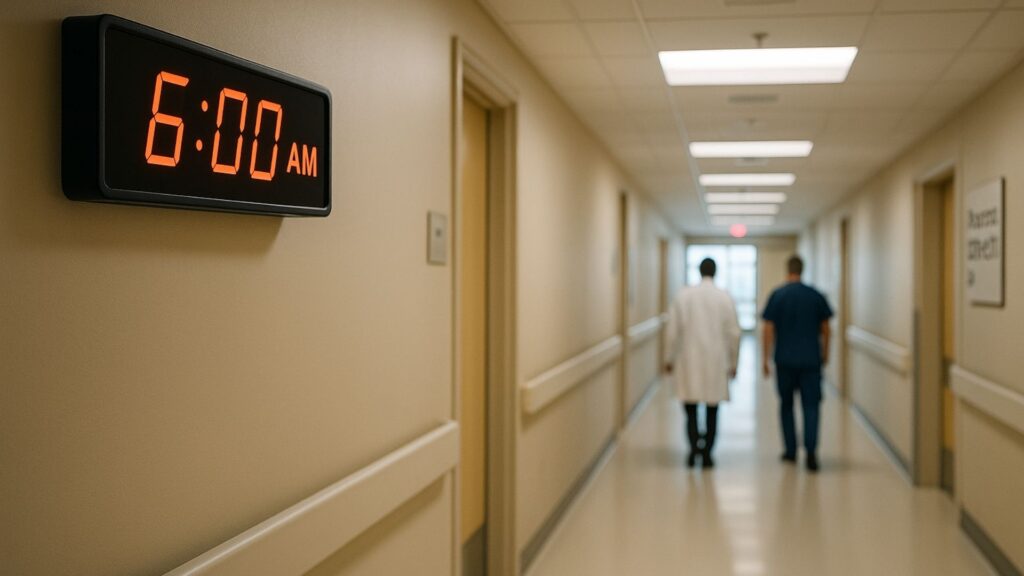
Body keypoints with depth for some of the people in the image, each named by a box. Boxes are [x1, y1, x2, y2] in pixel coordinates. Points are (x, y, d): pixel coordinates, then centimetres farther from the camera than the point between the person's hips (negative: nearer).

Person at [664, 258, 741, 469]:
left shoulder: (683, 295, -3)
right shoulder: (725, 297, -3)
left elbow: (672, 330, -3)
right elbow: (733, 333, -2)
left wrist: (669, 359, 7)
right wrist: (733, 362, 8)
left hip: (689, 362, 0)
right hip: (716, 364, 0)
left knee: (690, 409, 10)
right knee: (712, 411, 10)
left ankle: (694, 447, -8)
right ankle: (707, 454, 10)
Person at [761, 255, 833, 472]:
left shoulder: (777, 295, -4)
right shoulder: (816, 296, 1)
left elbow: (769, 329, -5)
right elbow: (825, 330, 6)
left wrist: (765, 359, 2)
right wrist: (825, 353, 20)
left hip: (785, 360, 0)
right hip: (811, 359, 1)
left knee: (786, 404, 13)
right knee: (811, 405, 1)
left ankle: (791, 450, 18)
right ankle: (811, 450, -15)